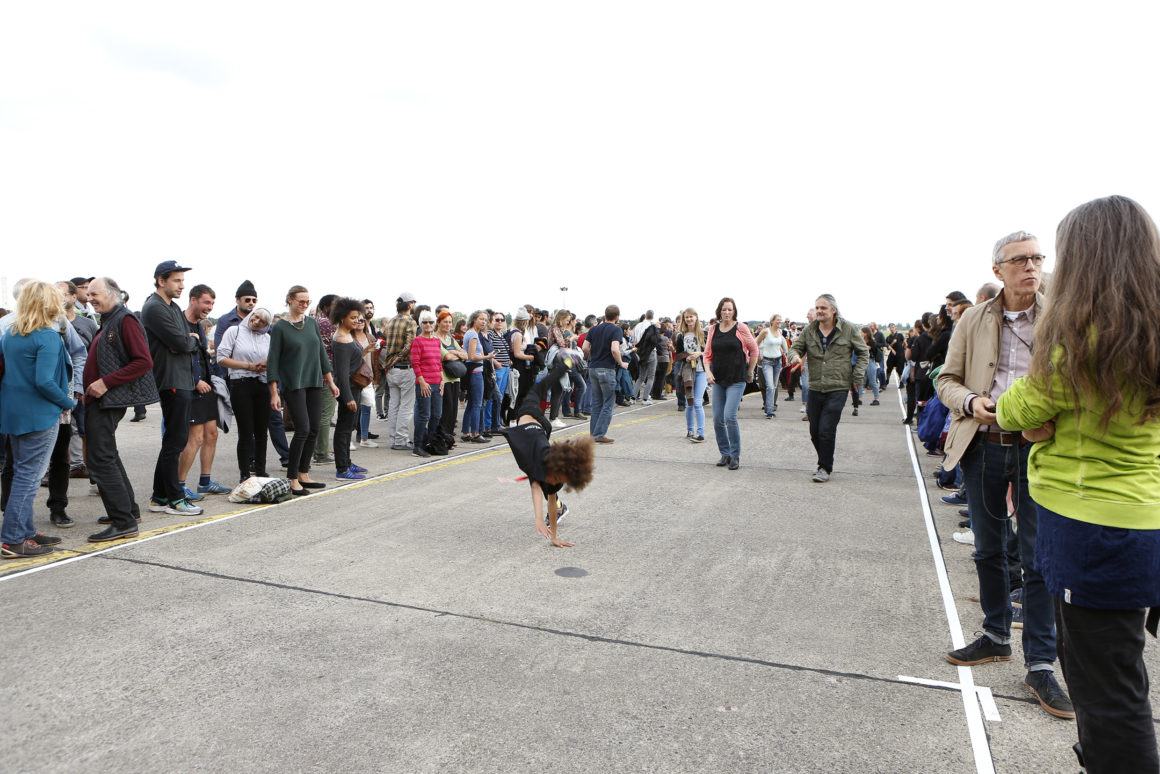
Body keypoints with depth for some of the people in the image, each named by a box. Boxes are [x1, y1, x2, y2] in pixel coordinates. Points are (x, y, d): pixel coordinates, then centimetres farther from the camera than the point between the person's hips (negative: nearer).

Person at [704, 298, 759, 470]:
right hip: (718, 380, 5)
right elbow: (708, 355, 10)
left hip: (736, 380, -4)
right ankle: (725, 454, 18)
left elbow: (754, 351, 5)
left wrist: (749, 372, 6)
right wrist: (708, 372, -6)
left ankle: (735, 456, 0)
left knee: (729, 416, -14)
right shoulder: (713, 330, 8)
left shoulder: (741, 328, -3)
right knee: (717, 419, 3)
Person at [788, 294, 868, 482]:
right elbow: (796, 347, 9)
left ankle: (825, 468, 5)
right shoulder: (809, 330, 5)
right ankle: (825, 463, 29)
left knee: (826, 430, -10)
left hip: (838, 389, -4)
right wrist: (795, 355, -16)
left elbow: (863, 353, 8)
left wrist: (857, 377, 0)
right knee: (814, 431, 8)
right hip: (815, 388, 4)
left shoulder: (849, 329, -1)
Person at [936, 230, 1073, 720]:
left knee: (1039, 560, 0)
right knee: (988, 551, 15)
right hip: (983, 447, 2)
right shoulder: (973, 321, 5)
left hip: (1039, 449, -2)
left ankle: (1040, 665, 13)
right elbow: (947, 379, 7)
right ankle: (996, 638, 33)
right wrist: (970, 401, -13)